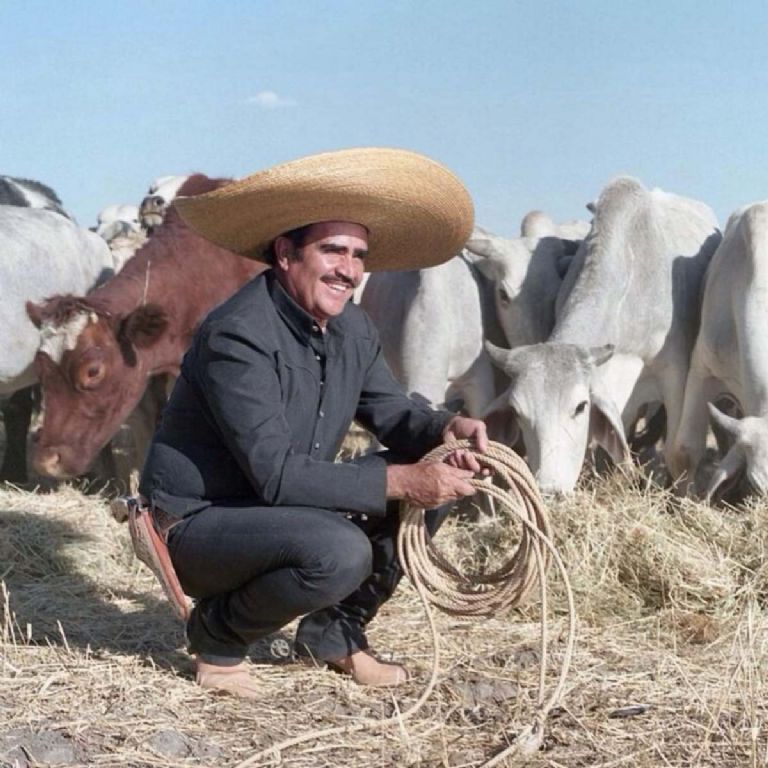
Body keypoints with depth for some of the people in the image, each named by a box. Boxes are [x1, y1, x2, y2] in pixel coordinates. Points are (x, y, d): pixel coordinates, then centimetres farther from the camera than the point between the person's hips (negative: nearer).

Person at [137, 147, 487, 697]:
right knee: (339, 552, -34)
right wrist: (400, 481, -32)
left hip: (281, 508, 8)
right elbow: (276, 473, -30)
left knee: (434, 482, -2)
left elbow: (391, 413, 9)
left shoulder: (352, 329, 0)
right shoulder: (238, 336, -26)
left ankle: (334, 632, 10)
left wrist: (445, 427, -15)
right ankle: (218, 633, -5)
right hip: (200, 523, -8)